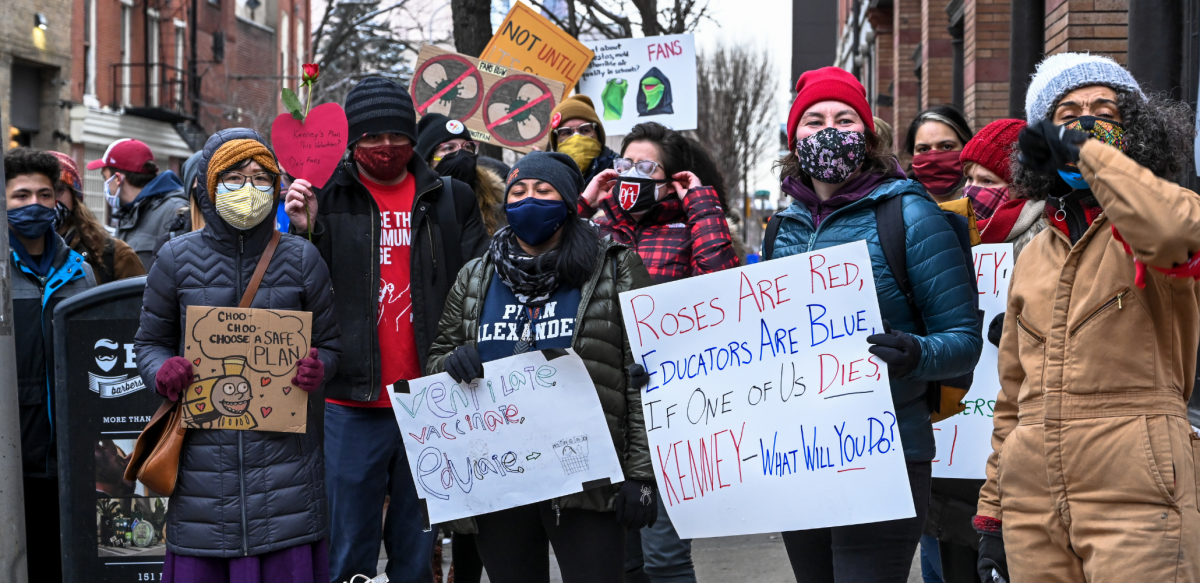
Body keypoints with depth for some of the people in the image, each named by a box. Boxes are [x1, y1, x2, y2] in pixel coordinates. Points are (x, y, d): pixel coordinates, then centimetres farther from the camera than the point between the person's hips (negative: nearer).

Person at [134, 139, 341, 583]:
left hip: (283, 440, 0)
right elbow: (150, 341, 13)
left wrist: (318, 368, -11)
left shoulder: (301, 258, 6)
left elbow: (330, 341, 12)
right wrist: (161, 371, -9)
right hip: (203, 441, 0)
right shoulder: (177, 258, 6)